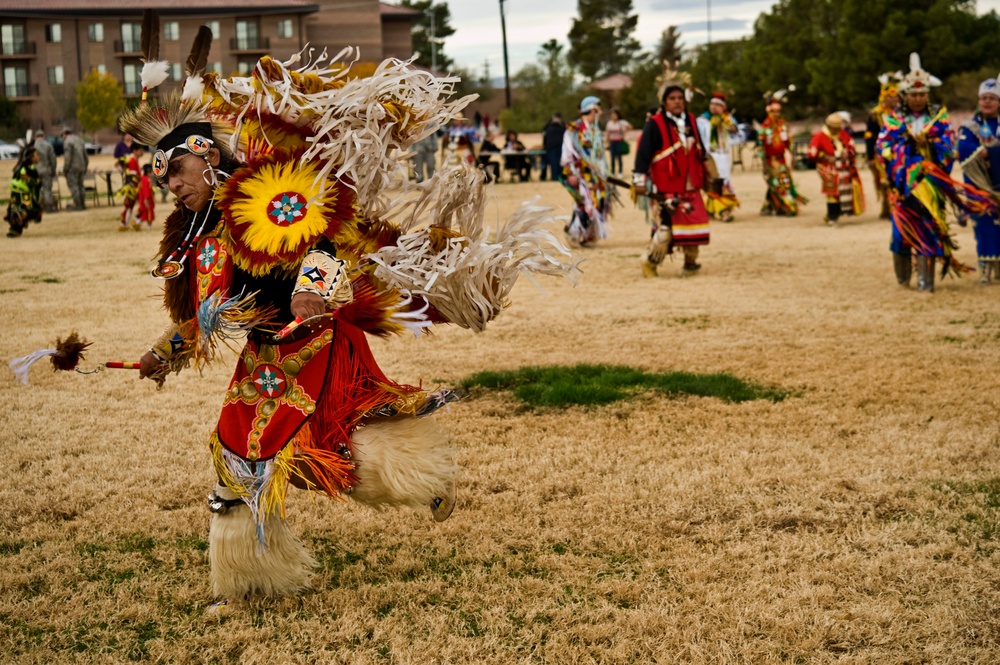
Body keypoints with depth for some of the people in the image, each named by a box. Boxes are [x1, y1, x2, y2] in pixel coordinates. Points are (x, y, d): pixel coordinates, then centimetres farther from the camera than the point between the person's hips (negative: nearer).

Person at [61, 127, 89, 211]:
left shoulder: (67, 142, -10)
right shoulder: (80, 140, 15)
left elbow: (67, 157, -16)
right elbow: (85, 156, 18)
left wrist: (64, 170, -10)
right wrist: (85, 168, 25)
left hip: (72, 167, -8)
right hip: (81, 167, 8)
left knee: (72, 185, -6)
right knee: (80, 185, 12)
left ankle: (78, 205, -11)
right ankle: (83, 204, 10)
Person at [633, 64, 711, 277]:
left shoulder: (690, 121, 11)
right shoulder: (654, 125, -10)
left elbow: (700, 150, 23)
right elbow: (643, 154, -14)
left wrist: (707, 174, 27)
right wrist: (640, 180, -20)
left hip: (691, 187, 7)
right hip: (667, 189, -7)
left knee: (694, 224, 7)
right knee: (665, 228, -11)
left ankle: (690, 263, 22)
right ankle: (650, 262, 6)